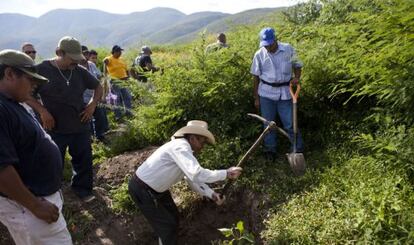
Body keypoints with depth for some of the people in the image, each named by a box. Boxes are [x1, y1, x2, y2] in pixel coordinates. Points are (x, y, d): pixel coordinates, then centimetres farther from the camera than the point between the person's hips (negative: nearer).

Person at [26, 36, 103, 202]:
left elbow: (98, 87, 16)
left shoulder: (79, 71, 1)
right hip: (55, 129, -4)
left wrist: (93, 104, 1)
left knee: (84, 160, 14)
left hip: (81, 127, 4)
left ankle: (82, 189, 34)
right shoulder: (42, 70, -10)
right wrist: (42, 111, -16)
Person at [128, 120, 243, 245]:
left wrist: (212, 194, -7)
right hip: (142, 189, -10)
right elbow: (196, 174, -39)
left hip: (156, 188, 10)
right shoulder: (180, 146, -27)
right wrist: (226, 173, -31)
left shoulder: (186, 152, 4)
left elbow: (193, 178, 6)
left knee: (173, 217, 20)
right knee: (167, 225, -2)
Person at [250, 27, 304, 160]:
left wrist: (297, 77, -14)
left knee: (289, 123, 2)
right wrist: (256, 98, 2)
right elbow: (256, 77, 2)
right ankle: (270, 149, 26)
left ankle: (298, 149, 18)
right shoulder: (259, 55, -3)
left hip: (284, 92, -1)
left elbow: (297, 65, 8)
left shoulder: (288, 49, -4)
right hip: (266, 93, 1)